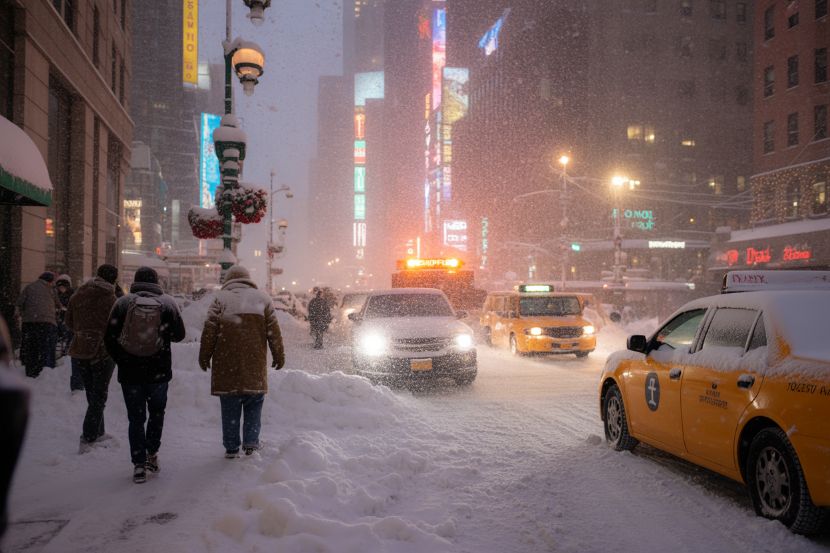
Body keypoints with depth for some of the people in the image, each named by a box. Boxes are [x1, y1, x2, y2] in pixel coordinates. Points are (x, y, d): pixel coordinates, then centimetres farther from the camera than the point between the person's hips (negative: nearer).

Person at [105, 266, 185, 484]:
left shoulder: (123, 303, -6)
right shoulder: (167, 303, -5)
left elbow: (109, 338, -5)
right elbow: (179, 334, 2)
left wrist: (121, 360, 9)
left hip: (130, 372, 0)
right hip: (159, 372, 0)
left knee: (136, 418, 8)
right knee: (157, 412, 21)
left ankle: (139, 465, 6)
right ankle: (152, 454, 18)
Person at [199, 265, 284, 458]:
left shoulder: (221, 298, 3)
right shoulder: (262, 298, 7)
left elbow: (209, 330, -2)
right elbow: (273, 331, 5)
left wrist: (204, 357, 7)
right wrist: (279, 356, 13)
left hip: (226, 363, 0)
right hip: (254, 363, 1)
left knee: (230, 407, 7)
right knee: (254, 404, 12)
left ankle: (231, 447, 10)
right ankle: (251, 442, 5)